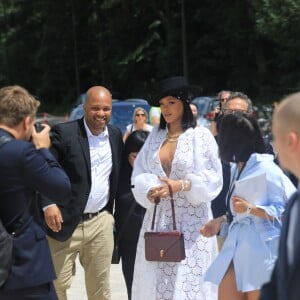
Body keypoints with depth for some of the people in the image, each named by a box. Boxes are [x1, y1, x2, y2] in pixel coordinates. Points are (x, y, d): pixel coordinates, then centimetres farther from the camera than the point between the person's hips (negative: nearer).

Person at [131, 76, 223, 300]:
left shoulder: (201, 136, -2)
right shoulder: (155, 136, 12)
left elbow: (213, 179, -6)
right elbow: (139, 176, 8)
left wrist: (180, 185, -18)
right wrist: (150, 191, -12)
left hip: (191, 221, -4)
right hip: (158, 220, 4)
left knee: (188, 281, -5)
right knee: (156, 281, 3)